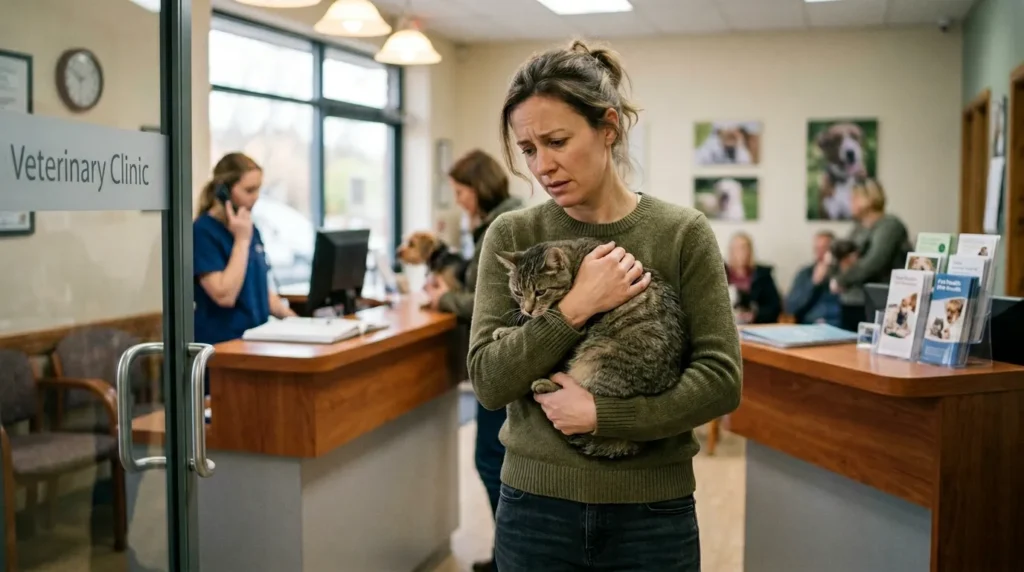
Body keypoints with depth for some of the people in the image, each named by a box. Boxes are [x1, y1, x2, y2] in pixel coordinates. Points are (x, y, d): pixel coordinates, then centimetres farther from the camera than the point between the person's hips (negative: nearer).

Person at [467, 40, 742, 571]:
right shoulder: (511, 236, -3)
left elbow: (721, 380, -9)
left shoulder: (682, 233, -6)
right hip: (536, 505, 1)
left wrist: (601, 414, -17)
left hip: (652, 511, -1)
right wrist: (576, 307, -19)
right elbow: (487, 380, -9)